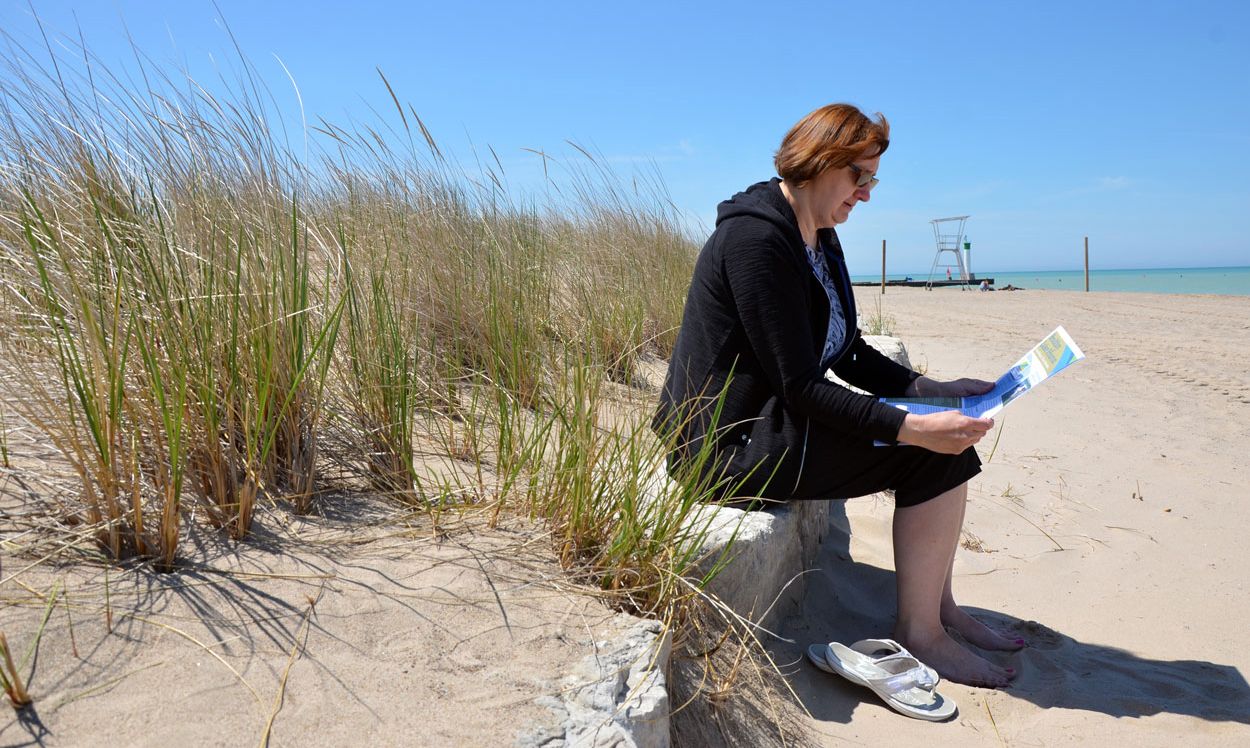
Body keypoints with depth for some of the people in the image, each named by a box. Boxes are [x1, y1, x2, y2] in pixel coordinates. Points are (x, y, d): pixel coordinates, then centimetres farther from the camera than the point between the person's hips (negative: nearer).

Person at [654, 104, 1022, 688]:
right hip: (732, 443, -10)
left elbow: (848, 354, 14)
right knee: (935, 454, -13)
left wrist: (931, 389, 2)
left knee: (945, 433, 5)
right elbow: (800, 386, -23)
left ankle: (939, 609, 15)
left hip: (774, 420, 10)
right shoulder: (757, 239, -20)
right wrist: (912, 428, -26)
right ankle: (917, 634, 1)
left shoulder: (820, 239, 12)